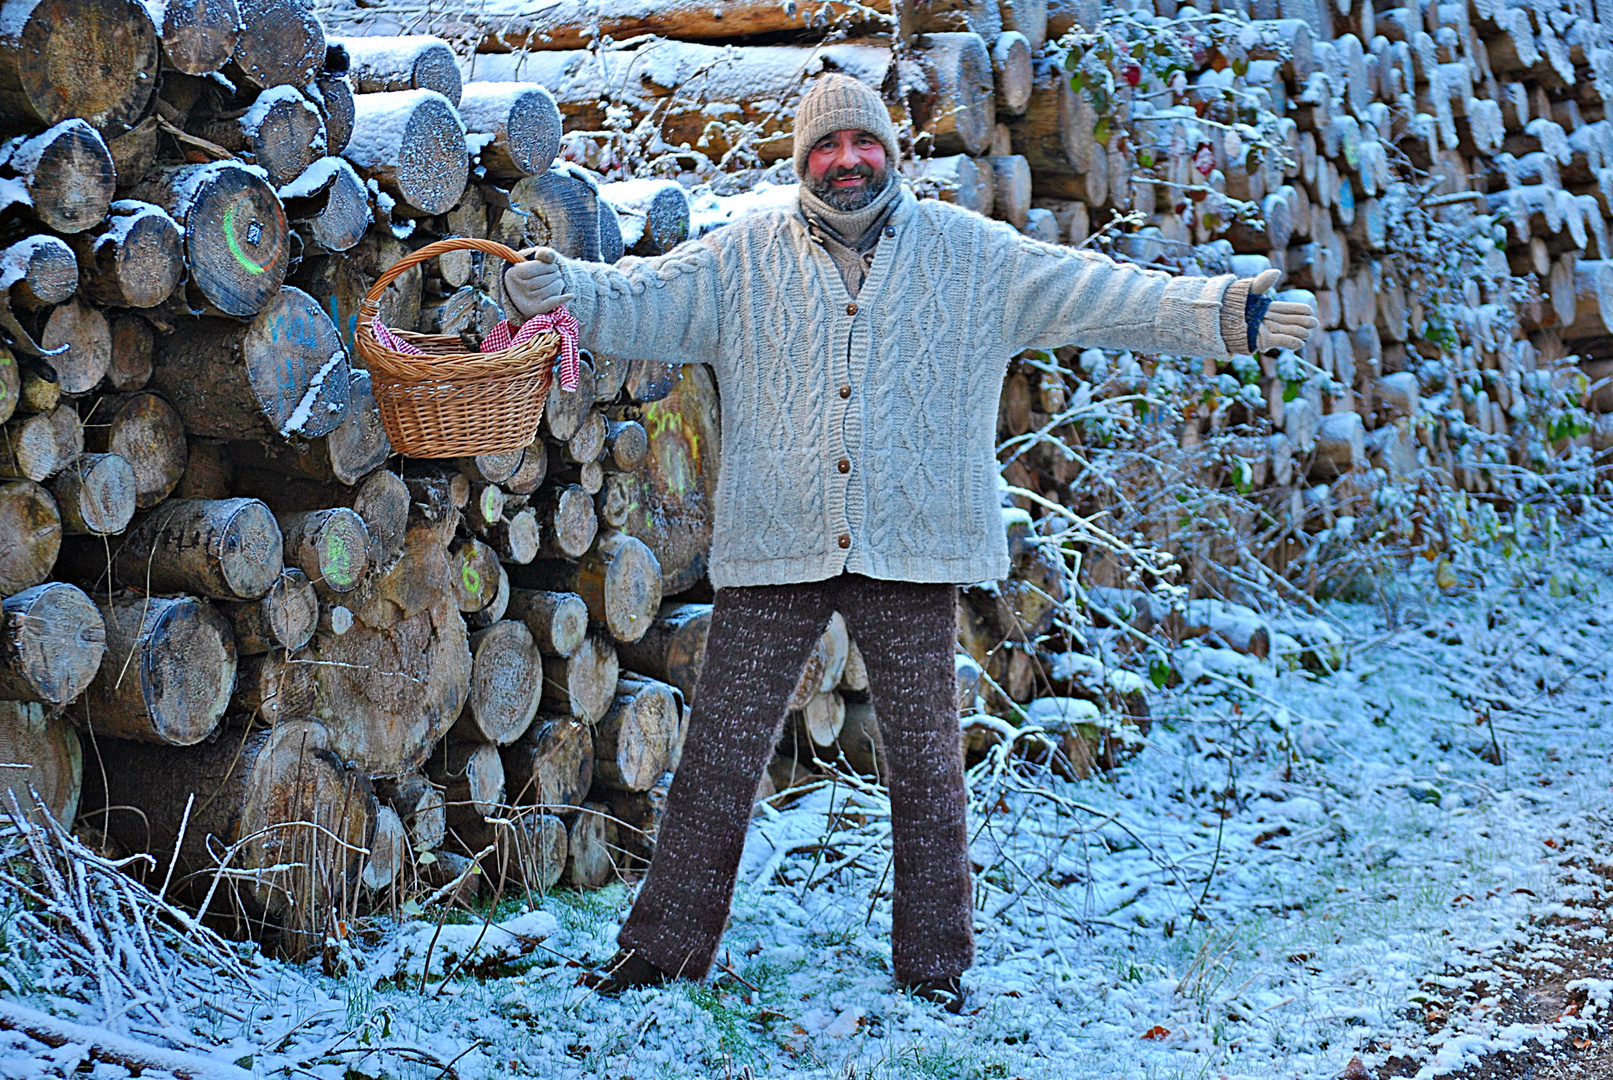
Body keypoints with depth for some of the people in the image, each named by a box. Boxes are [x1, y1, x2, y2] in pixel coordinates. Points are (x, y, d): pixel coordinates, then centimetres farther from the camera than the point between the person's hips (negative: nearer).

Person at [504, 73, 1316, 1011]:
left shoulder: (969, 256, 4)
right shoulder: (744, 260, 5)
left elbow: (1096, 291, -1)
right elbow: (644, 298, -3)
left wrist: (1219, 314, -11)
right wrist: (564, 289, -24)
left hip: (914, 548, 0)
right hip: (776, 545, 0)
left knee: (927, 757, 8)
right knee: (722, 755, 4)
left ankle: (934, 960, 21)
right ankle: (664, 945, 15)